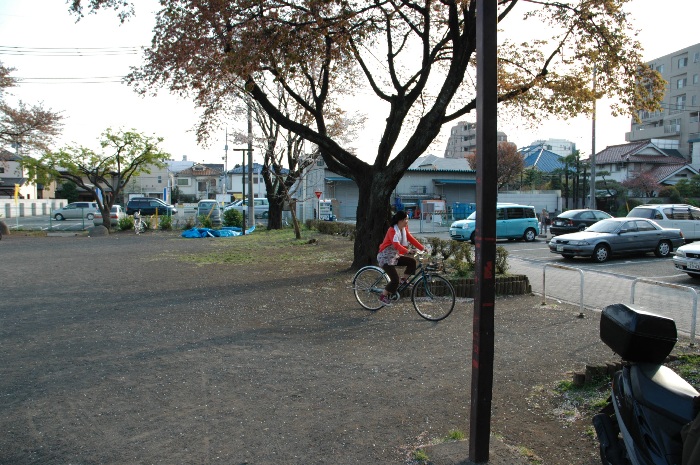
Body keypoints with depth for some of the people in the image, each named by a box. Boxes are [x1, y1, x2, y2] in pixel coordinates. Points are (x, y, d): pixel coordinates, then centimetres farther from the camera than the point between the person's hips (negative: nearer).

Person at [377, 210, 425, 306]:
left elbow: (411, 239, 3)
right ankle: (383, 296, 2)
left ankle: (403, 281, 6)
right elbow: (396, 245, -36)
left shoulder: (404, 229, 3)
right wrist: (407, 251, -47)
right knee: (395, 279, -14)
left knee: (412, 262, -7)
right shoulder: (393, 230, -23)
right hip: (385, 257, -8)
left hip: (395, 256, 8)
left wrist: (422, 248, -6)